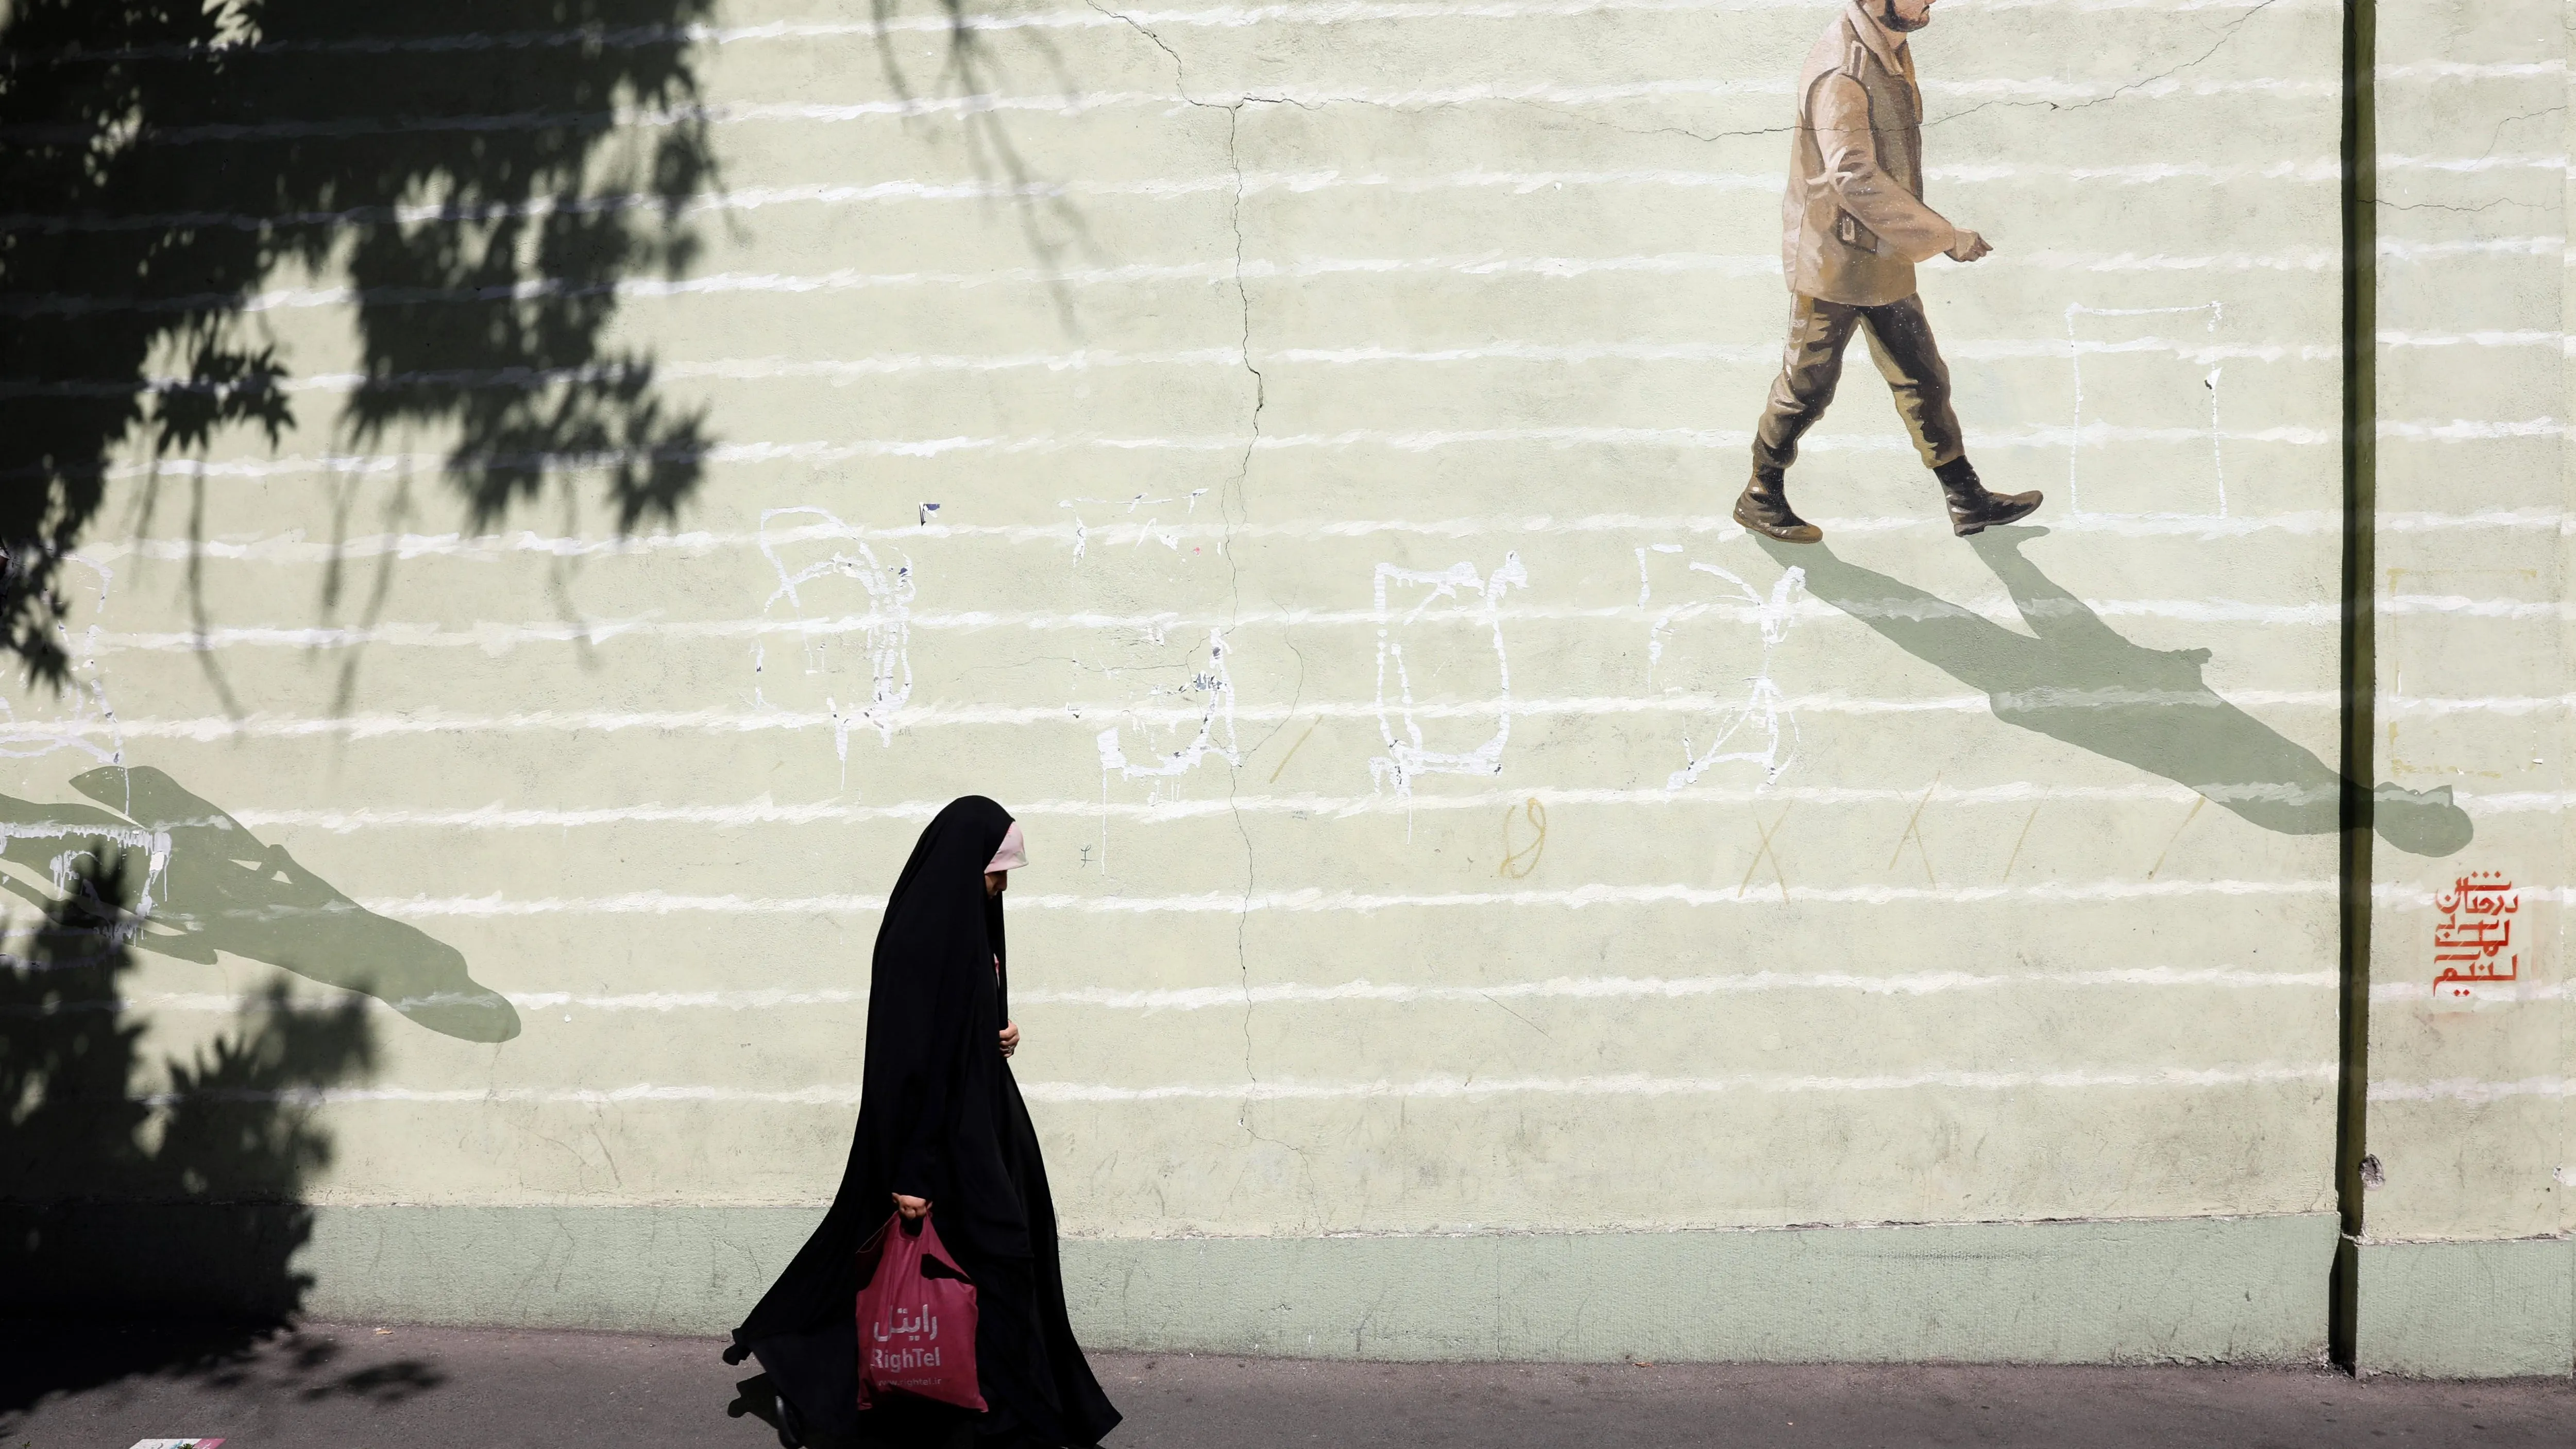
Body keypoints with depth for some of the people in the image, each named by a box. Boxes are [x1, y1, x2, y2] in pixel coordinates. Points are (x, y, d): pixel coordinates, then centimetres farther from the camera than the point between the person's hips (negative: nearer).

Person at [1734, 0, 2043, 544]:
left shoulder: (1891, 51, 4)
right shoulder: (1840, 73, -26)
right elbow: (1856, 180, -32)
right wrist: (1944, 238, -28)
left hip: (1882, 260, 9)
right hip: (1833, 261, -9)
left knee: (1924, 381, 15)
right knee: (1807, 389, 7)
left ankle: (1967, 500, 25)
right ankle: (1760, 499, 25)